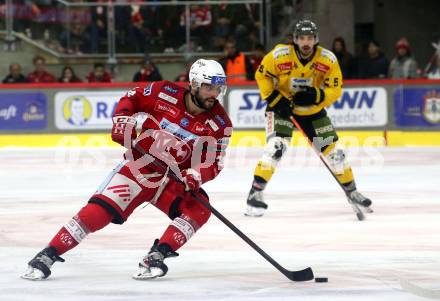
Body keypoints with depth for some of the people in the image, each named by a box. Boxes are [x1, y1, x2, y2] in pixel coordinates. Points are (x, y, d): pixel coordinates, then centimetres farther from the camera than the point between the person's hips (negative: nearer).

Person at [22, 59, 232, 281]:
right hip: (139, 167, -3)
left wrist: (196, 175, -24)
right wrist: (122, 120, -13)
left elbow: (214, 164, -4)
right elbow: (131, 99, 5)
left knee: (199, 209, -25)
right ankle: (47, 256, -15)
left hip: (175, 181, 3)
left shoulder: (219, 123, -7)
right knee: (100, 210, -19)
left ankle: (155, 257, -22)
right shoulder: (165, 94, -11)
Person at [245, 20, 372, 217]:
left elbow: (335, 90, -12)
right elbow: (262, 75, -7)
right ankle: (256, 192, -19)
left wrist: (316, 96, -30)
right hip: (282, 107, -3)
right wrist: (275, 98, -17)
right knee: (276, 146, -24)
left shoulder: (328, 60, -16)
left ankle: (352, 192, 24)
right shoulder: (279, 55, -21)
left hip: (313, 110, 3)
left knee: (332, 150, 4)